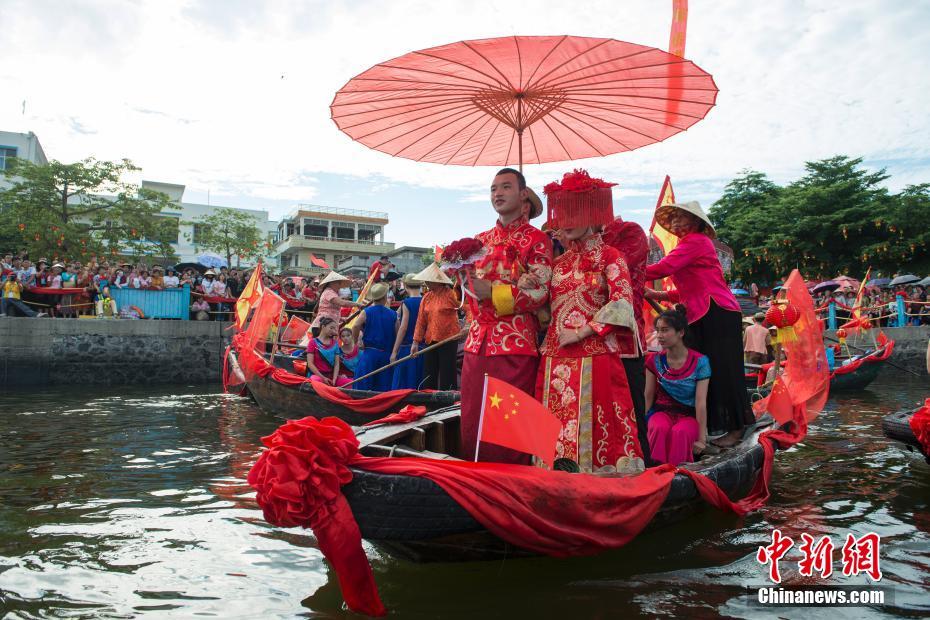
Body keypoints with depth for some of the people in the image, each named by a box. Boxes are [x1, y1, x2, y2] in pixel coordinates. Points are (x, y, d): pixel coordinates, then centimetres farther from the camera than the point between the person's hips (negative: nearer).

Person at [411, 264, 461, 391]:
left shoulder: (450, 294, -8)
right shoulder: (426, 297, 8)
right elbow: (421, 320, 10)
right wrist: (416, 342, 9)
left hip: (448, 340, -6)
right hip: (430, 341, 6)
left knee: (447, 374, 1)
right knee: (428, 374, 11)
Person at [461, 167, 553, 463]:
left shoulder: (536, 239, 0)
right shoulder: (481, 240, 18)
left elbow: (540, 293, -10)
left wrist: (491, 292, -16)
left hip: (516, 343, -6)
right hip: (477, 341, 6)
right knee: (473, 421, 8)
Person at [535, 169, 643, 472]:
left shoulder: (609, 257, 1)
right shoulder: (558, 262, 17)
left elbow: (622, 303, -10)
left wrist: (582, 332, -14)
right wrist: (529, 288, 1)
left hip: (595, 358, -5)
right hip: (556, 358, 5)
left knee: (595, 426, -5)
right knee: (556, 428, 5)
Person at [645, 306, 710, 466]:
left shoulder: (699, 362, -7)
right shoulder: (655, 360, 2)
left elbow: (701, 402, -11)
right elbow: (648, 396, 5)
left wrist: (702, 438, -13)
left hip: (689, 415, -2)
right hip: (662, 411, 2)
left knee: (680, 432, -37)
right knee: (660, 429, -34)